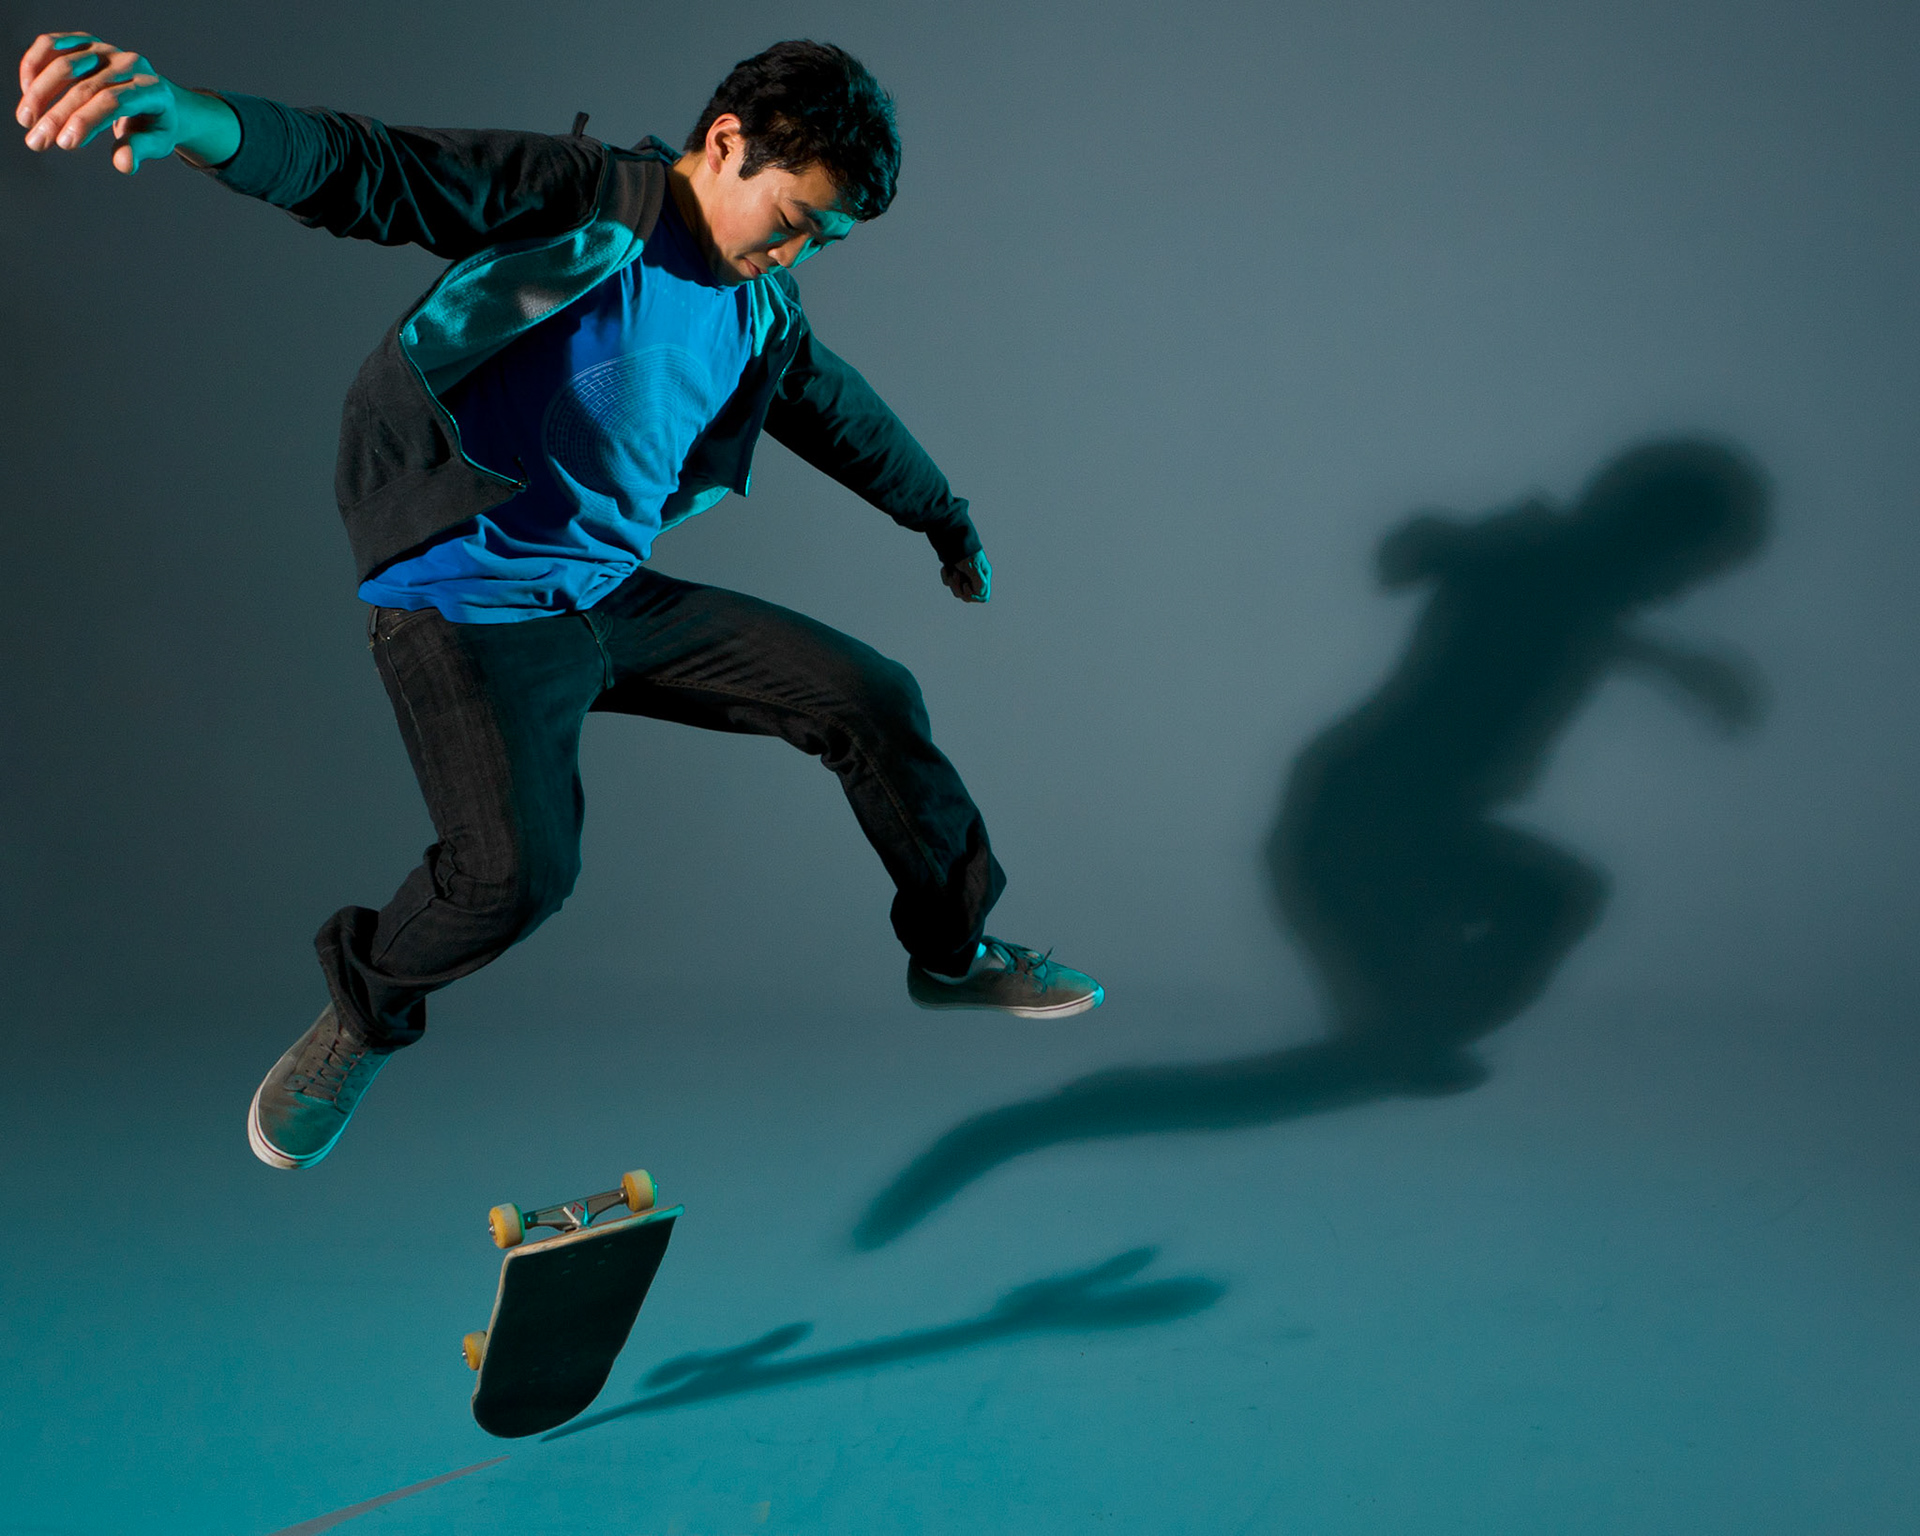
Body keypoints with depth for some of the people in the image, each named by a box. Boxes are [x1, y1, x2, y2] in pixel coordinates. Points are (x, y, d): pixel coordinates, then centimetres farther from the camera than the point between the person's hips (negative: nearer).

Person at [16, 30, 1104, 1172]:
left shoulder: (761, 312, 8)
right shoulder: (580, 200, -13)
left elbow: (843, 411, 26)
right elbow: (374, 174, -26)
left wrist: (947, 521, 38)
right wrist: (218, 124, -47)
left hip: (618, 601, 7)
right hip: (471, 610, -7)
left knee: (874, 699, 3)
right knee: (516, 867, -26)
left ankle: (955, 951, 24)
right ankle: (363, 1017, 8)